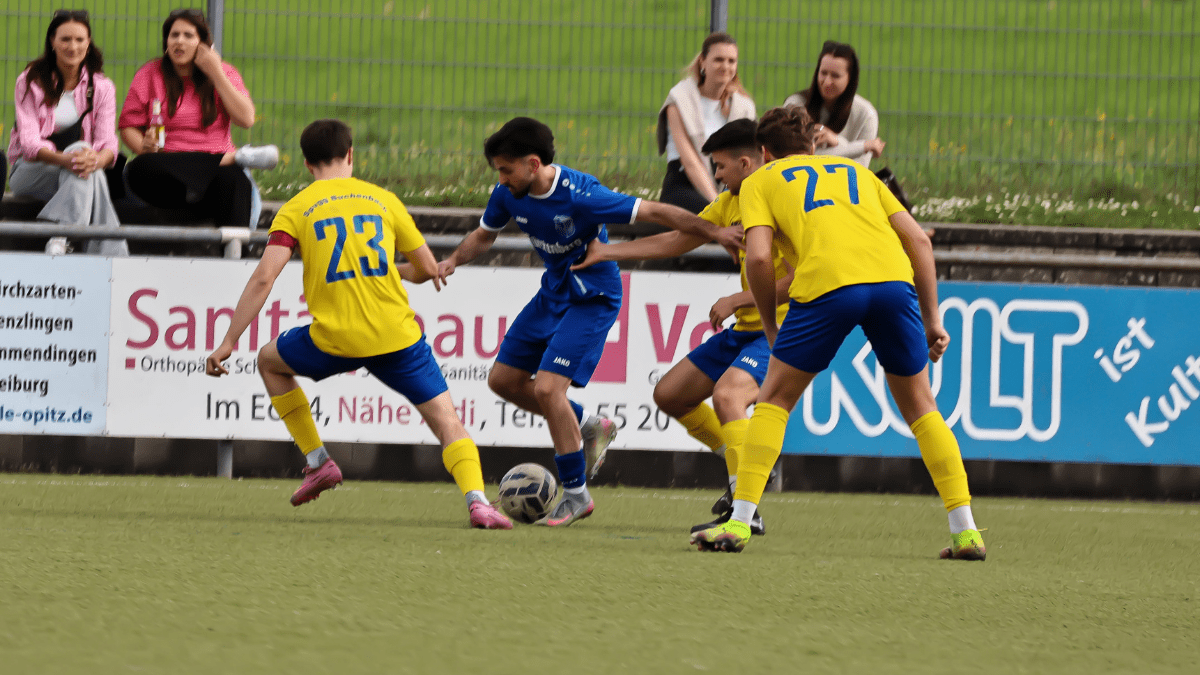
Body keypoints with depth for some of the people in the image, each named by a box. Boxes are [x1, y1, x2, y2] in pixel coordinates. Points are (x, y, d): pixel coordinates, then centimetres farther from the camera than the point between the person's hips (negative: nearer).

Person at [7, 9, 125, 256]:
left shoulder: (101, 87, 8)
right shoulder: (31, 82, 1)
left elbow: (108, 143, -4)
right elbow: (29, 141, -11)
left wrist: (95, 160, -31)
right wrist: (64, 159, -33)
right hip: (30, 169, -2)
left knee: (87, 170, -36)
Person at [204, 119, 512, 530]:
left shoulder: (295, 210, 5)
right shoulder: (382, 200, 11)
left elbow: (264, 277, -6)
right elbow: (428, 268, 16)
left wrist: (228, 343, -4)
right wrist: (410, 275, 41)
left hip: (336, 340, -1)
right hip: (398, 337, 1)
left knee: (270, 361, 28)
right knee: (446, 419, 5)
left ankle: (317, 462, 23)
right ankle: (477, 500, -19)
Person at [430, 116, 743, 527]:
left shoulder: (580, 196, -30)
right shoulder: (509, 195, -10)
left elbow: (654, 212, -28)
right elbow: (484, 235, 11)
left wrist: (714, 232, -32)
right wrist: (454, 260, -9)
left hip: (592, 299, -8)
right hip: (553, 293, 8)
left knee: (548, 387, -19)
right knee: (503, 379, 10)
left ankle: (576, 493, -5)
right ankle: (588, 427, 28)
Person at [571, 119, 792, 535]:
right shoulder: (730, 204, 12)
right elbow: (675, 241, 20)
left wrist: (738, 300, -20)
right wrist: (606, 252, 19)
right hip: (745, 329, 10)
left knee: (726, 394, -33)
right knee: (669, 394, 13)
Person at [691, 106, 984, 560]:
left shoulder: (760, 182, 23)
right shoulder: (855, 171, 34)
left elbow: (758, 257, 6)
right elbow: (918, 239, 23)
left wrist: (770, 327, 18)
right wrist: (932, 318, 24)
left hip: (826, 284, -3)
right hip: (894, 279, 3)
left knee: (773, 400, 14)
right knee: (919, 406, 18)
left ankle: (739, 523, 6)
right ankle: (965, 532, 13)